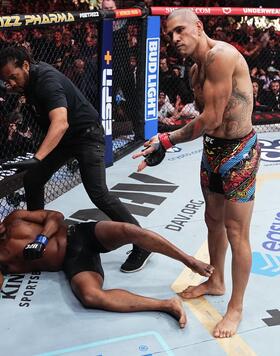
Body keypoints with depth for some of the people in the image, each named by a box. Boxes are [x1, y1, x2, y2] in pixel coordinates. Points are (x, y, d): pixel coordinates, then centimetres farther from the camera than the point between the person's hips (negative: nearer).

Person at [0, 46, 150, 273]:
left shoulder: (47, 81, -29)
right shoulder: (31, 77, 0)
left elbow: (60, 123, -47)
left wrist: (37, 158, -57)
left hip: (86, 134, -9)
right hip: (63, 137, 9)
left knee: (98, 193, -18)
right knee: (32, 180, 5)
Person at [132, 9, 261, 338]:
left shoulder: (220, 55, -22)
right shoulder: (196, 70, 8)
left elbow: (211, 119, -24)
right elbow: (204, 118, 6)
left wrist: (168, 140, -15)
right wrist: (168, 138, -6)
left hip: (239, 151, -9)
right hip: (212, 149, 9)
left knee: (236, 233, 0)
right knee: (213, 221, 21)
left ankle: (236, 307, 15)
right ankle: (216, 282, 41)